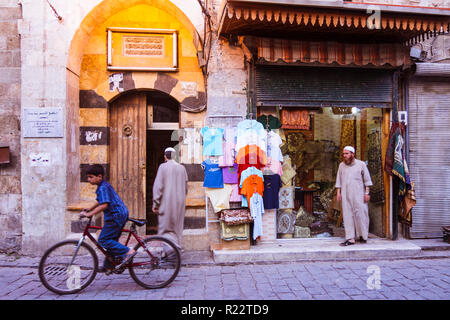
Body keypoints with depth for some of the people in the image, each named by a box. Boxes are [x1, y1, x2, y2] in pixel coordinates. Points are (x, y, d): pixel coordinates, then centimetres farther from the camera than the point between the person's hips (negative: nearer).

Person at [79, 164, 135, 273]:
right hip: (121, 214, 11)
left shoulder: (103, 188, -14)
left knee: (103, 240, -6)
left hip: (116, 216, -11)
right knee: (111, 240, 15)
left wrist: (89, 214, -24)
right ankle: (108, 266, 23)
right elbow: (100, 202, 32)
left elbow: (104, 205, -26)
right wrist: (88, 209, 27)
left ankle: (127, 251, -10)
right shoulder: (105, 185, 18)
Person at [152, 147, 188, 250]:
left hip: (167, 202, -4)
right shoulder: (182, 168, 7)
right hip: (180, 203, 4)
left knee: (166, 227, 2)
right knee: (177, 227, 14)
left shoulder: (163, 166, -6)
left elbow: (158, 186, -9)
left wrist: (156, 204, -5)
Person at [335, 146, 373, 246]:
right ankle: (350, 238, 2)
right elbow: (339, 180, 15)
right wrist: (338, 192, 7)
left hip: (358, 194, -3)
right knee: (348, 215, -1)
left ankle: (363, 236, 15)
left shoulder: (361, 164, 2)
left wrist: (367, 193, -3)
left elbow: (367, 180, 3)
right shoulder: (341, 165, 11)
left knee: (360, 213, -3)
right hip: (345, 195, 3)